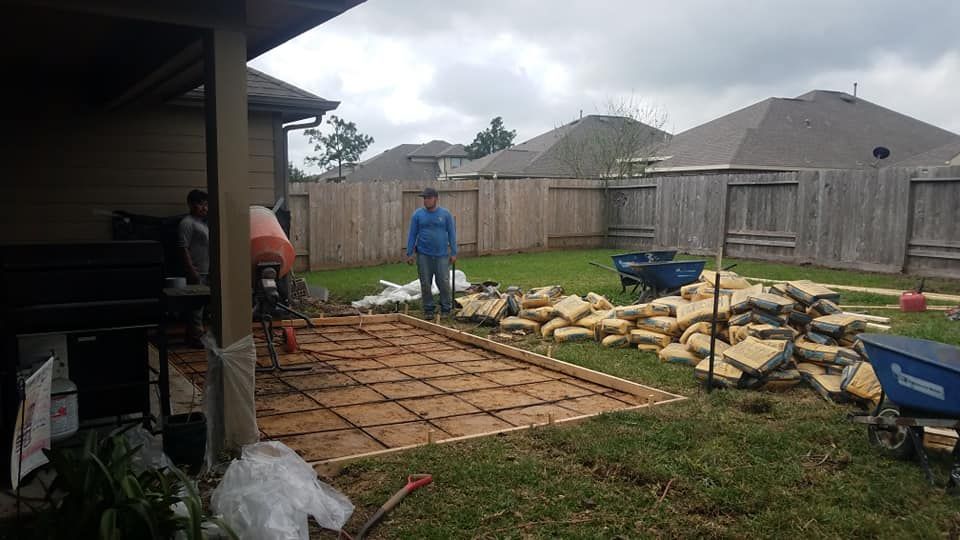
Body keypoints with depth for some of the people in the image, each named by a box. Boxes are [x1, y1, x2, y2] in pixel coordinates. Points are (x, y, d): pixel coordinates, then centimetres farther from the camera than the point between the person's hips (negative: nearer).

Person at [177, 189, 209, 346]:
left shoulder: (203, 222, 17)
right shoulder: (187, 223, -10)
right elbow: (183, 248, -17)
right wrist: (191, 270, -21)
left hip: (207, 271, 9)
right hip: (197, 272, -9)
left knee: (200, 303, 12)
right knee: (196, 304, -6)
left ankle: (196, 333, 19)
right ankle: (196, 337, -1)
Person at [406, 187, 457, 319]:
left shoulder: (445, 214, 1)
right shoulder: (418, 214, 2)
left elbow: (452, 234, 3)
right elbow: (412, 235, 5)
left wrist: (453, 253, -1)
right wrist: (409, 253, 1)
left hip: (442, 255, -1)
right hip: (424, 255, 1)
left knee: (444, 283, -1)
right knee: (426, 284, 5)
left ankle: (446, 309, 14)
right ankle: (428, 309, 18)